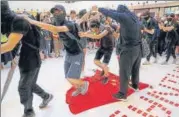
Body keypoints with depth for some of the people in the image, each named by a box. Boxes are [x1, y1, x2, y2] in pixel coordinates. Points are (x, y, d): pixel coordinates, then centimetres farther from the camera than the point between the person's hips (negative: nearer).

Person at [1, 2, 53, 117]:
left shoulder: (19, 21, -24)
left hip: (31, 61, -8)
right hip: (24, 61, 8)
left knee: (23, 88, 3)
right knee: (30, 85, 19)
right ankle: (47, 96, 42)